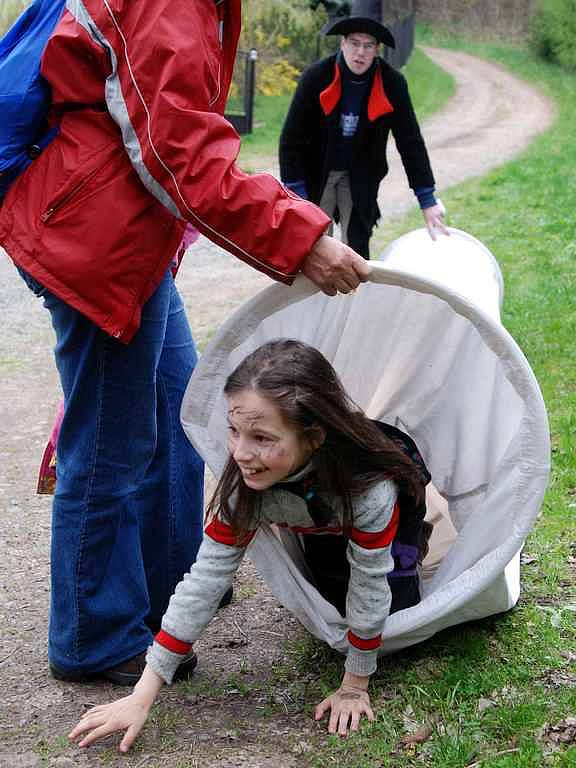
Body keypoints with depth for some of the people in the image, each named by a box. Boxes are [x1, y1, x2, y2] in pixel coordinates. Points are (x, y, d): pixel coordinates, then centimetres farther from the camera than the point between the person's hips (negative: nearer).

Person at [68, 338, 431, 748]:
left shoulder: (370, 482, -49)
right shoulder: (245, 482, -37)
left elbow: (368, 588, -35)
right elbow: (206, 578, -32)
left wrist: (354, 687, -23)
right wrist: (141, 697, -33)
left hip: (398, 494, -3)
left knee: (393, 618, -12)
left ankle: (408, 545, 18)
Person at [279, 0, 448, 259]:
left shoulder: (392, 84, -12)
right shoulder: (317, 77, -17)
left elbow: (410, 141, -7)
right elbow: (292, 138, -12)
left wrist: (427, 200, -9)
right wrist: (296, 193, -16)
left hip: (360, 178, 2)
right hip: (316, 173, -1)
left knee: (357, 248, 3)